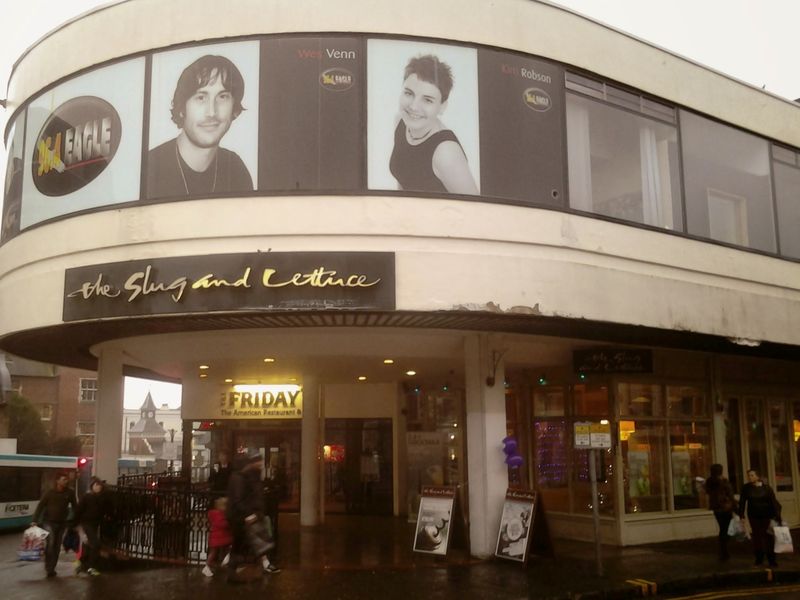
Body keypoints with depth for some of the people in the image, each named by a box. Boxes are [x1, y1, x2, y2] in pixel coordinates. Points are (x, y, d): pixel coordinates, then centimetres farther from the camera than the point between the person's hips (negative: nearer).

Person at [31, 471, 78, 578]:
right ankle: (48, 566, -3)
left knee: (57, 546, 7)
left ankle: (51, 568, 18)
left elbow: (74, 507, 3)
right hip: (49, 522, -3)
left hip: (62, 523, 3)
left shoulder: (70, 493, -4)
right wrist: (35, 520, -15)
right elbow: (40, 506, -8)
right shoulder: (49, 492, -10)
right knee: (50, 542, -18)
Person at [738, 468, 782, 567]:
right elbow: (742, 502, -2)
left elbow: (773, 501, -9)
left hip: (767, 515, -2)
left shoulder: (766, 488, -7)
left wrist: (777, 514, -16)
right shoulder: (746, 488, -3)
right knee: (757, 536, 5)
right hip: (754, 516, 2)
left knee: (768, 536, -2)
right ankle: (759, 558, 16)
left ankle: (771, 559, 6)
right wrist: (741, 514, -8)